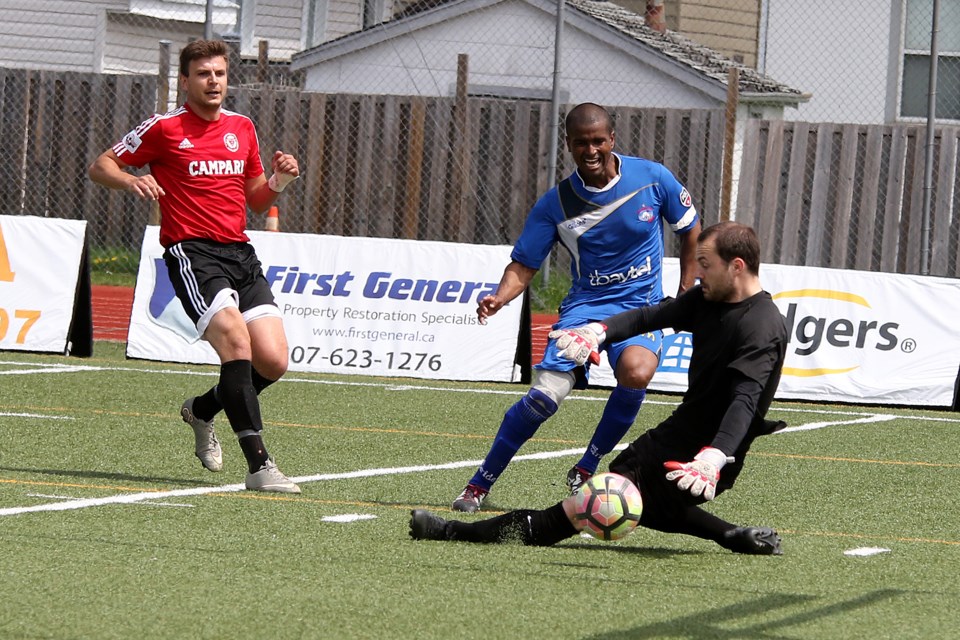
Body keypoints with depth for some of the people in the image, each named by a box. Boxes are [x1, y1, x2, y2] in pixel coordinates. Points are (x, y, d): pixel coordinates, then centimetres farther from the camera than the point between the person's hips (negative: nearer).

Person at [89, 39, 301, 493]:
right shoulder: (164, 128, -1)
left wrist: (280, 180, 3)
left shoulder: (242, 128, 15)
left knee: (273, 361, -6)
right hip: (192, 254, -6)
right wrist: (132, 180, -16)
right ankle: (258, 464, -26)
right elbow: (100, 167, 4)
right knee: (236, 341, -26)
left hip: (240, 254, 6)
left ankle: (201, 411, 24)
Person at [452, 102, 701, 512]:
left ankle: (585, 471, -11)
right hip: (585, 304, 0)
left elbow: (690, 231, 11)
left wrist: (685, 296, 8)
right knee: (545, 395, -19)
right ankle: (479, 485, 0)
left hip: (641, 304, 0)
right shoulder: (556, 204, -5)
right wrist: (498, 299, -22)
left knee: (636, 371, -34)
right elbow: (522, 267, -1)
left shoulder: (653, 179, -5)